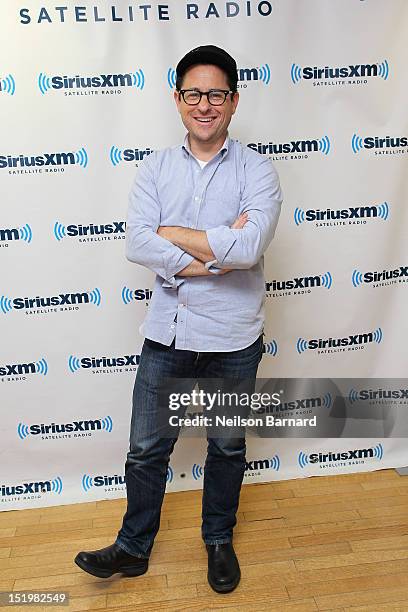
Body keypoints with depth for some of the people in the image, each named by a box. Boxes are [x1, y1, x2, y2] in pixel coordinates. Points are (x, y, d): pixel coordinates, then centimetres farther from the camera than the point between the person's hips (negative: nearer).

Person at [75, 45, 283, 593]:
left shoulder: (256, 171, -7)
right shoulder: (156, 168, 1)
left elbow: (249, 247, -25)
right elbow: (137, 246, -14)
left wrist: (171, 233, -16)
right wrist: (219, 252, -20)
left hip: (232, 340, -1)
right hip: (166, 335, 2)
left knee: (227, 446, 18)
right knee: (147, 448, 13)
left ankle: (219, 541, 43)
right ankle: (133, 548, 37)